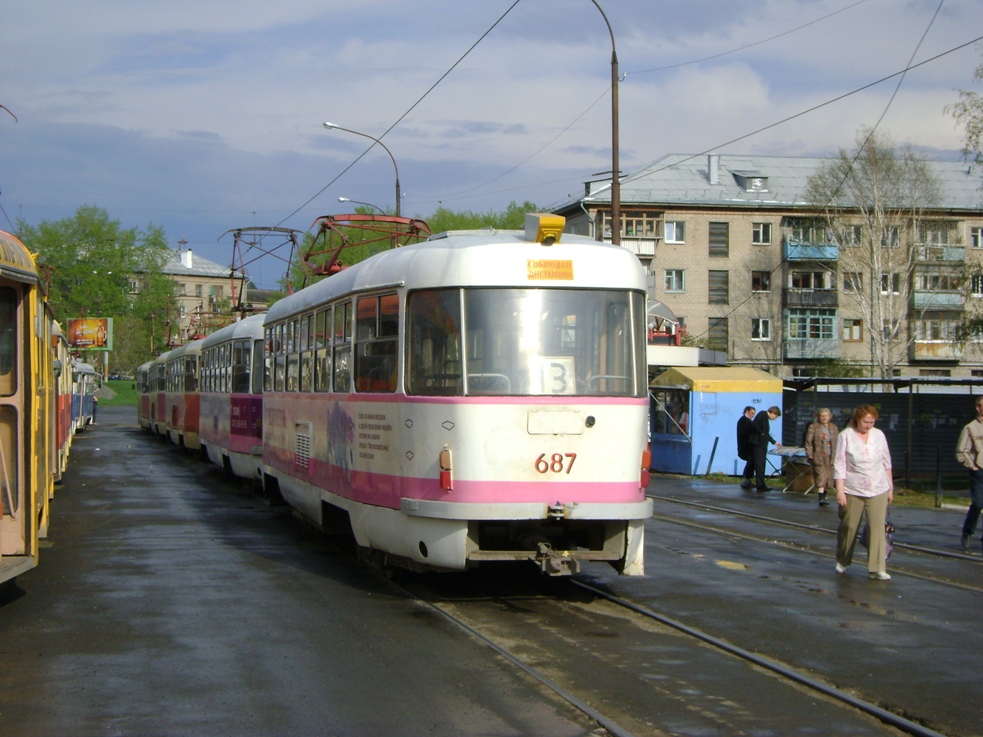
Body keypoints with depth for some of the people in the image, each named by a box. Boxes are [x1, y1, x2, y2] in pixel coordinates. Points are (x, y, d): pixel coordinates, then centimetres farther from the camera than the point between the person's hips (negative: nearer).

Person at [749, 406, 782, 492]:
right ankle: (760, 485, -11)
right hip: (758, 444, -10)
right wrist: (761, 433, -14)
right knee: (760, 465, -10)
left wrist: (775, 442, 30)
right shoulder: (763, 415, -7)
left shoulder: (765, 417, 21)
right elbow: (754, 424, -24)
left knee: (761, 465, 8)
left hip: (761, 445, 10)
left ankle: (761, 485, 9)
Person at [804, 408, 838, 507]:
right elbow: (808, 442, -3)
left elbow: (838, 442, 14)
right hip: (818, 457, -4)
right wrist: (809, 454, -11)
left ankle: (824, 496, 23)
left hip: (830, 457, 4)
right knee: (821, 477, -14)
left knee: (828, 478, 8)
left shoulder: (834, 428, 11)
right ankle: (821, 498, -19)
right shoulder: (813, 427, -1)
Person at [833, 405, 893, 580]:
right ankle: (842, 562, 29)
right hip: (853, 491, -2)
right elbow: (839, 465, -7)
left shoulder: (879, 435, 5)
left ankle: (877, 568, -6)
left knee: (877, 528, -6)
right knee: (848, 527, 8)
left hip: (878, 491, 2)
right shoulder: (846, 436, -5)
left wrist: (890, 487, 14)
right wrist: (840, 490, -13)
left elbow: (886, 463, 13)